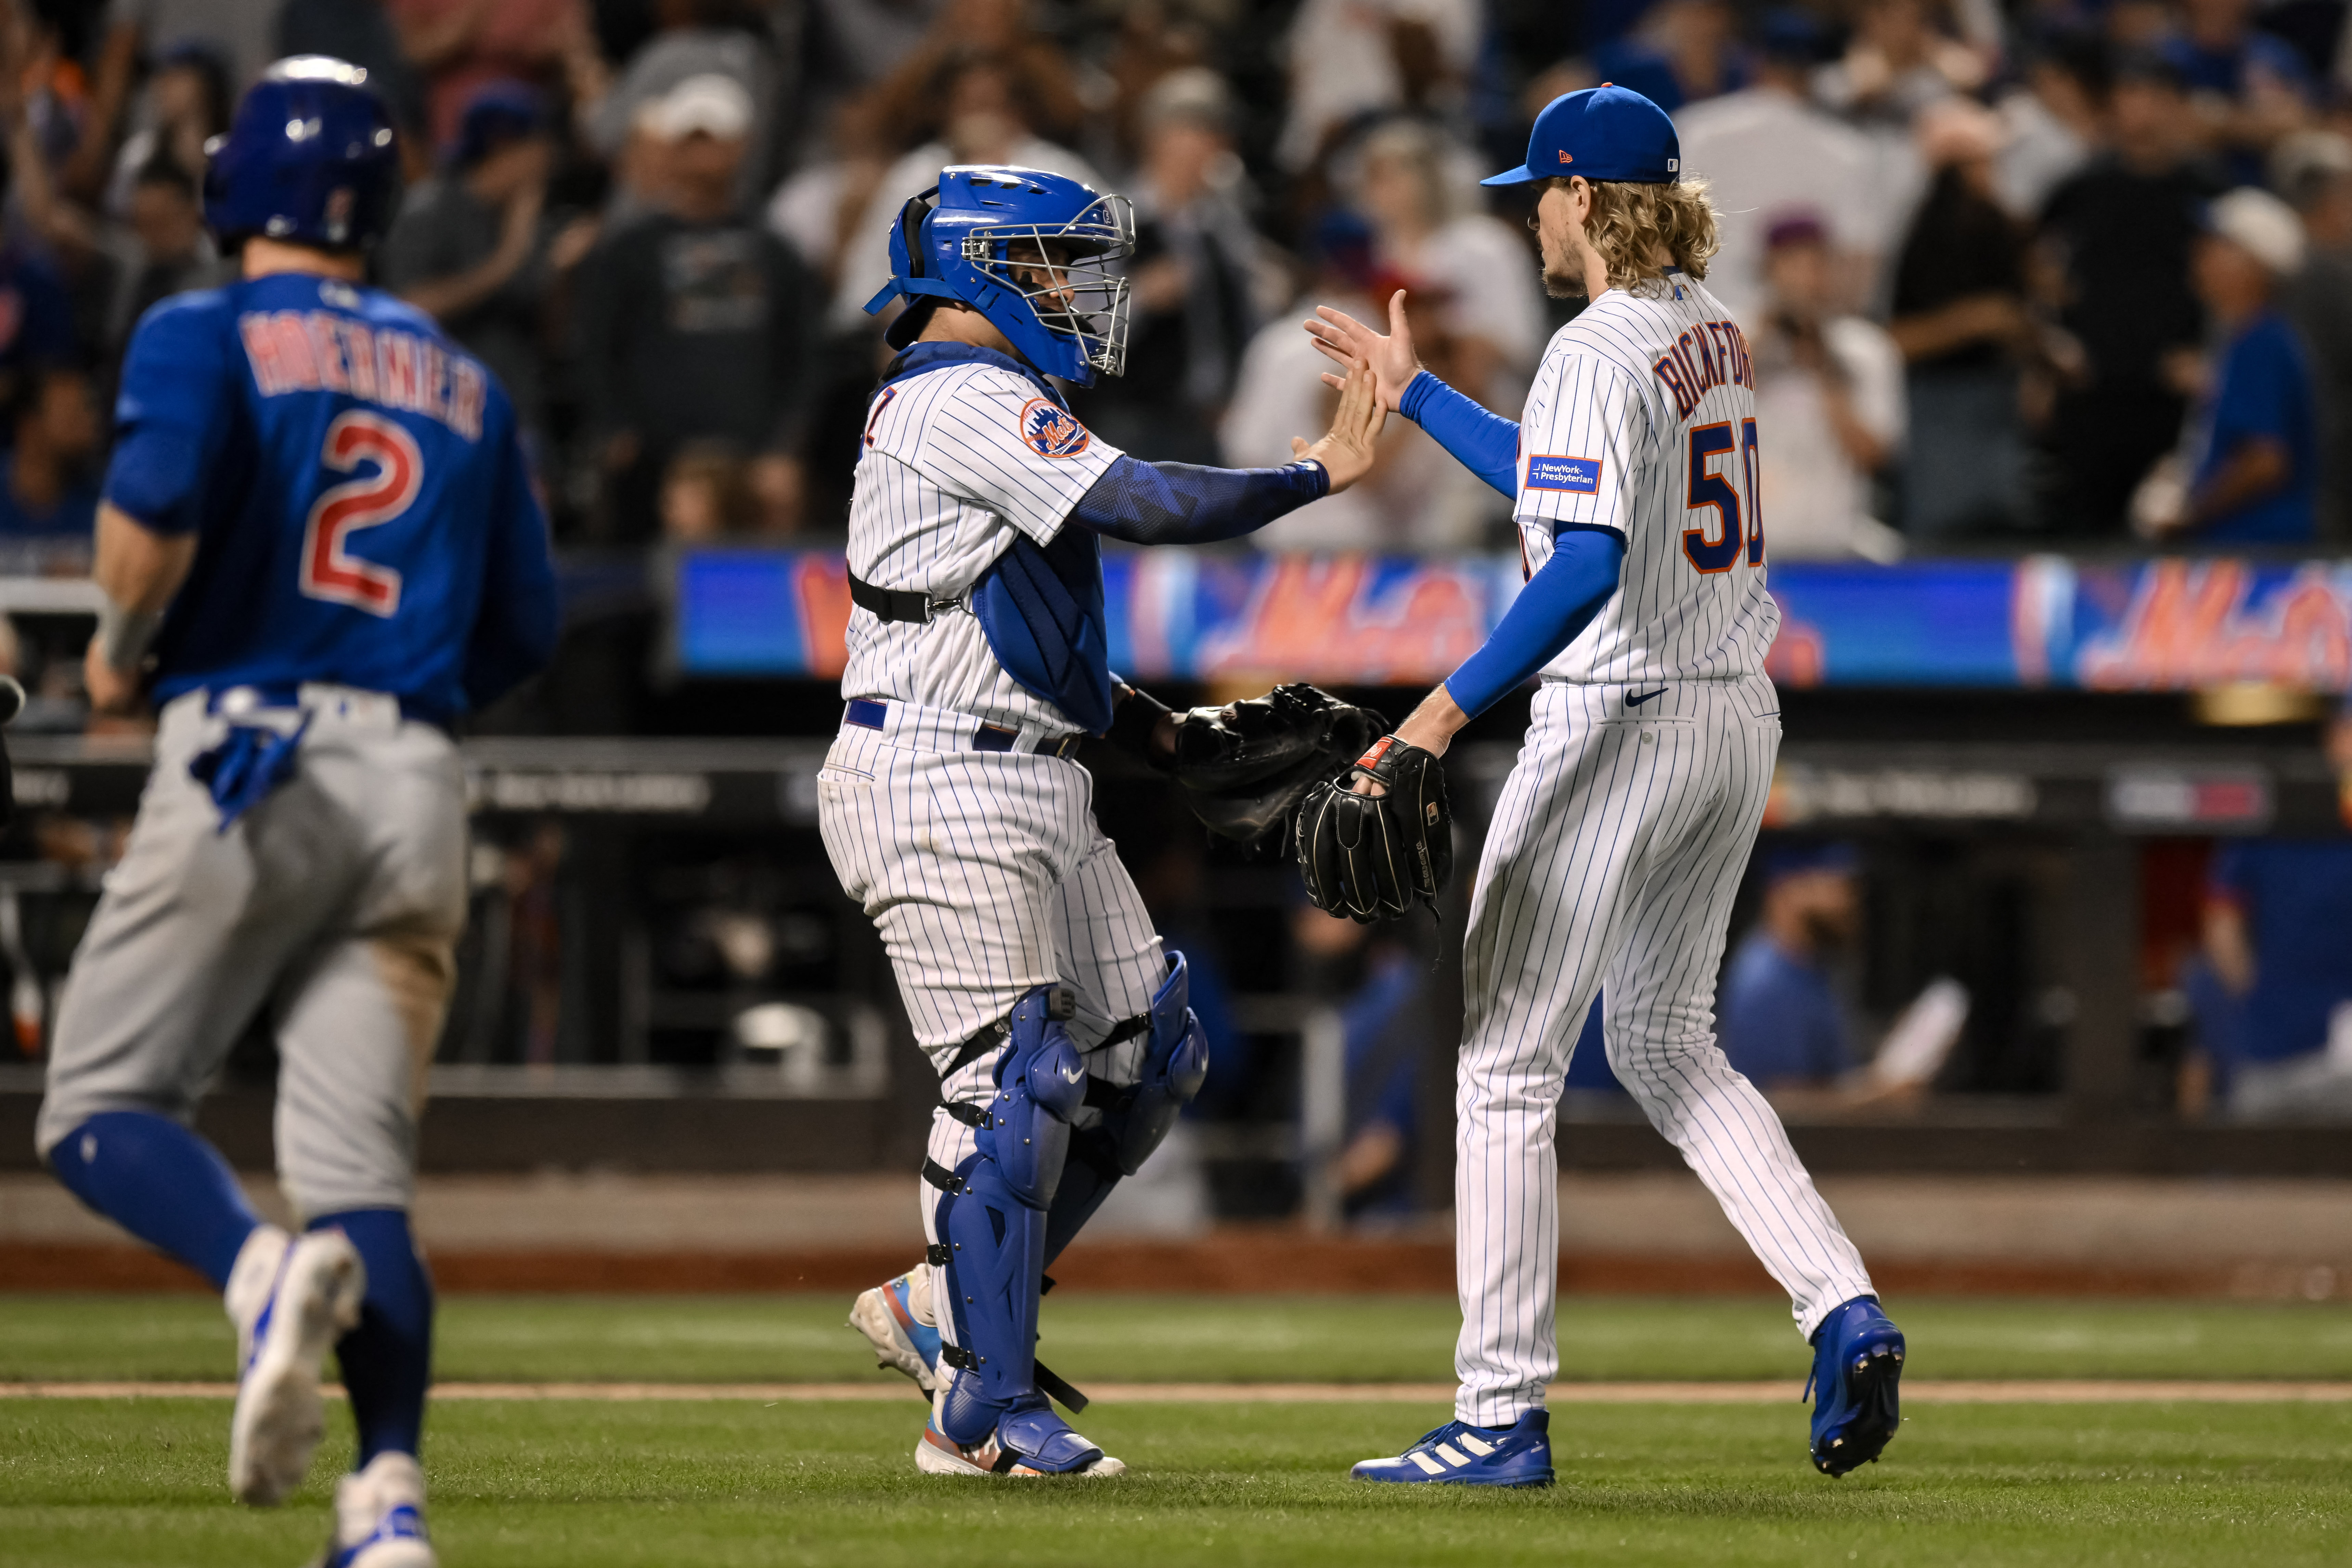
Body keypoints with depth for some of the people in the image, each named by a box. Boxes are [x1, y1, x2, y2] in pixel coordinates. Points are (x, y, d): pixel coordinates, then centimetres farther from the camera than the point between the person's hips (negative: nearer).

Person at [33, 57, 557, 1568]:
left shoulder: (206, 335, 2)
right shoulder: (463, 383, 18)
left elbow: (157, 513, -16)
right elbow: (527, 625, 16)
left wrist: (120, 647, 2)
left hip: (246, 761, -4)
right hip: (416, 788, 5)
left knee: (102, 1105, 2)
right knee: (361, 1166, 2)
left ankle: (266, 1273, -29)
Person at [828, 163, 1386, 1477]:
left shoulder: (955, 404, 21)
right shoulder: (969, 401, -12)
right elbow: (1148, 509, -21)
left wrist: (1156, 728, 15)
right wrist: (1318, 475, -11)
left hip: (1033, 791, 10)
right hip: (939, 788, -10)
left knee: (1148, 1059, 10)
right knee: (1014, 1081, -11)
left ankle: (946, 1304, 18)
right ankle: (985, 1410, -5)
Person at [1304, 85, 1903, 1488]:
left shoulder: (1599, 352, -17)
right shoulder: (1715, 333, 11)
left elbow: (1589, 560, -28)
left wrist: (1454, 703, -29)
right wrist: (1411, 392, 31)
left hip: (1621, 723, -9)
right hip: (1740, 713, 9)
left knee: (1508, 1067, 0)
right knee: (1665, 1043, 21)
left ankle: (1503, 1415, -1)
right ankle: (1846, 1310, 5)